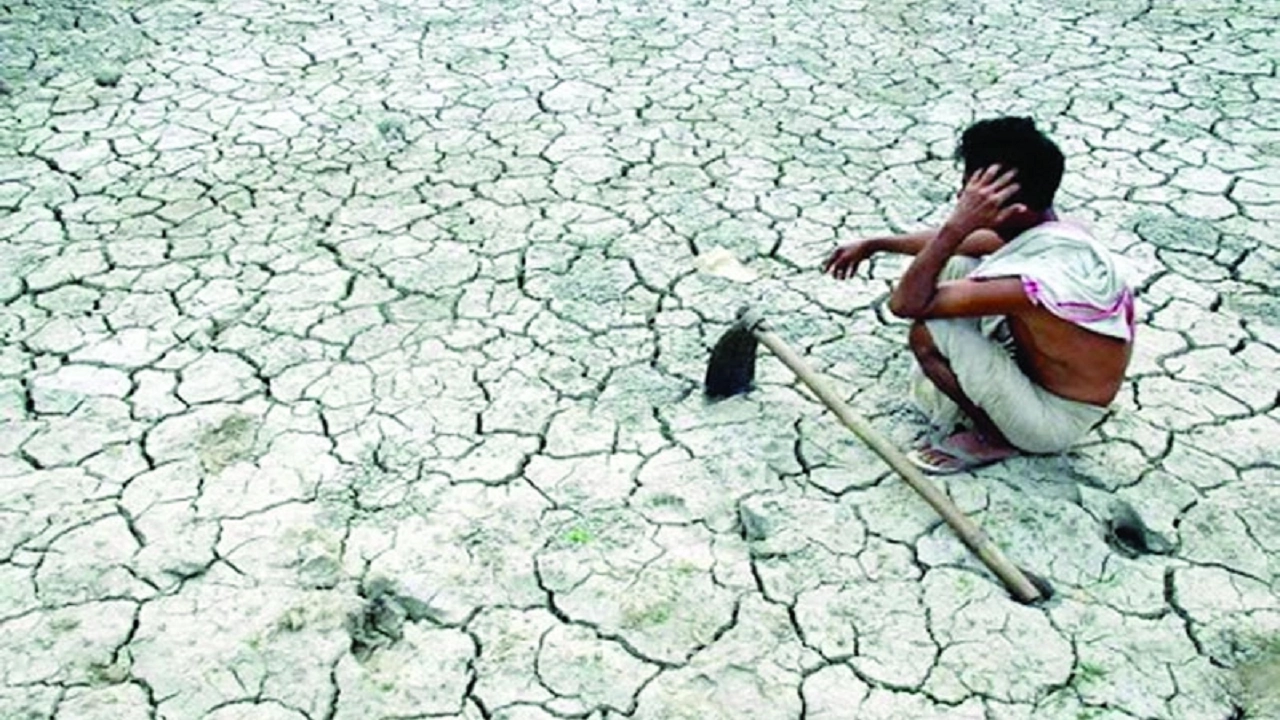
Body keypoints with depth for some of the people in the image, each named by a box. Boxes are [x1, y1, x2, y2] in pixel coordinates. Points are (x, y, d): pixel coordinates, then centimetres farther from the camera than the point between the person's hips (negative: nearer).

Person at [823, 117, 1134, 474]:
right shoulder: (1040, 229, -8)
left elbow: (905, 304, -33)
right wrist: (875, 245, 19)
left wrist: (957, 224, -35)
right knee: (954, 267, 5)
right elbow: (954, 242, 14)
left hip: (1055, 421, -8)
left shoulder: (1048, 273, -36)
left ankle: (992, 439, -1)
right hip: (1039, 369, 8)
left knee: (929, 333, -24)